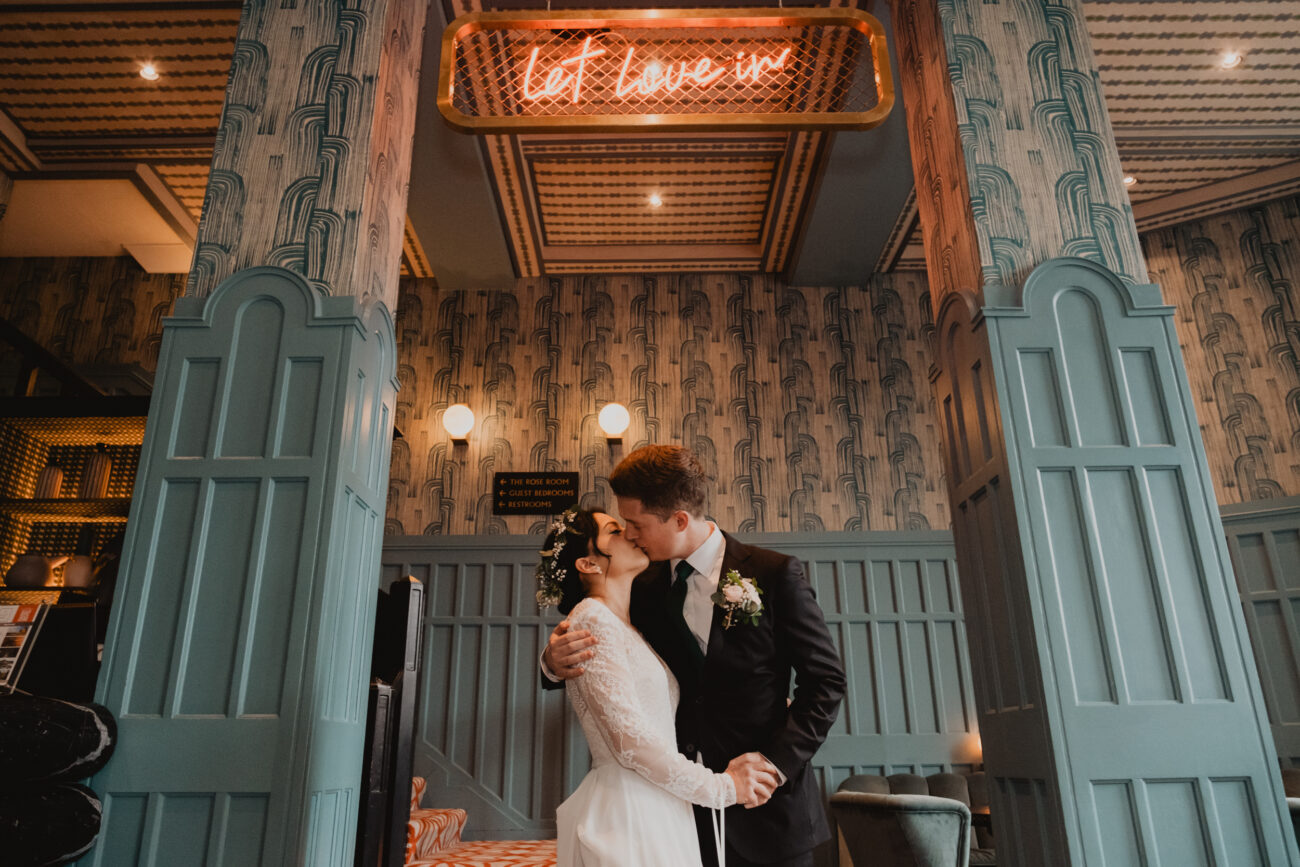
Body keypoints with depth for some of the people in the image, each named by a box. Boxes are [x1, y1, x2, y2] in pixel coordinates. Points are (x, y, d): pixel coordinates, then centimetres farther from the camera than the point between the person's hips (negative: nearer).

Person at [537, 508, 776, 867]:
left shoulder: (627, 626, 14)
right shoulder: (592, 619, -14)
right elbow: (630, 740, -19)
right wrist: (720, 787, -11)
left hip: (657, 811, 8)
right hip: (625, 812, -8)